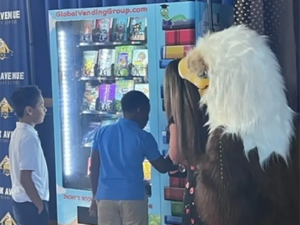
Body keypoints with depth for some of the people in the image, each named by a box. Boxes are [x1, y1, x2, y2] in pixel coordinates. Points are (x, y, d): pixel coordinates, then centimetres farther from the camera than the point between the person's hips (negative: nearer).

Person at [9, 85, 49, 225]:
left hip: (20, 200, 10)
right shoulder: (29, 137, -21)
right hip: (30, 203, -10)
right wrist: (40, 205, -15)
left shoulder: (18, 133, 9)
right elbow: (25, 178, -24)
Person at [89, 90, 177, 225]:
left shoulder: (102, 132, 4)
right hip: (133, 197, -3)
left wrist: (95, 196, 14)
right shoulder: (143, 137, -5)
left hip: (105, 196, 3)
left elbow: (94, 167, 7)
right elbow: (162, 167, 5)